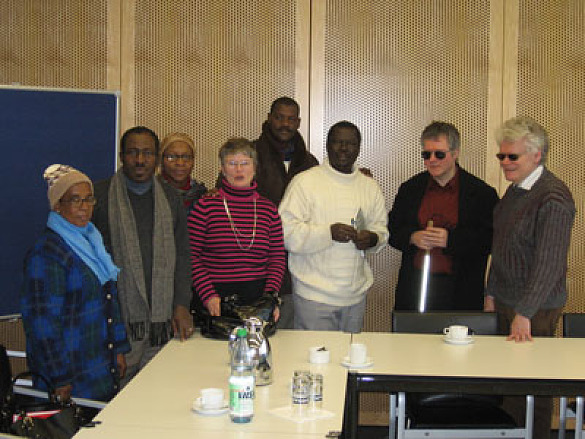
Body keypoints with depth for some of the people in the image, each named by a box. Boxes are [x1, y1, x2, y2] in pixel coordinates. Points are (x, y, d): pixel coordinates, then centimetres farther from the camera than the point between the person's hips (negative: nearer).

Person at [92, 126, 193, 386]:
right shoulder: (99, 196, 3)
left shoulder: (170, 198, 14)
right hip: (115, 321, -3)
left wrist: (182, 305, 3)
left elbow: (182, 255, 13)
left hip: (162, 322, 3)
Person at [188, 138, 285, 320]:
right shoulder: (206, 205, -1)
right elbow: (191, 256, -3)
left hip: (258, 298, 2)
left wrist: (271, 295, -5)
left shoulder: (268, 208, 8)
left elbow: (277, 258, 9)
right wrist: (208, 295, -13)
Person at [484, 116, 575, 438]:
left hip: (535, 309, -8)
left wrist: (524, 313, -21)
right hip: (505, 302, 8)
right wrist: (491, 293, 16)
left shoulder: (554, 198, -16)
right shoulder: (514, 190, 11)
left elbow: (549, 261, -20)